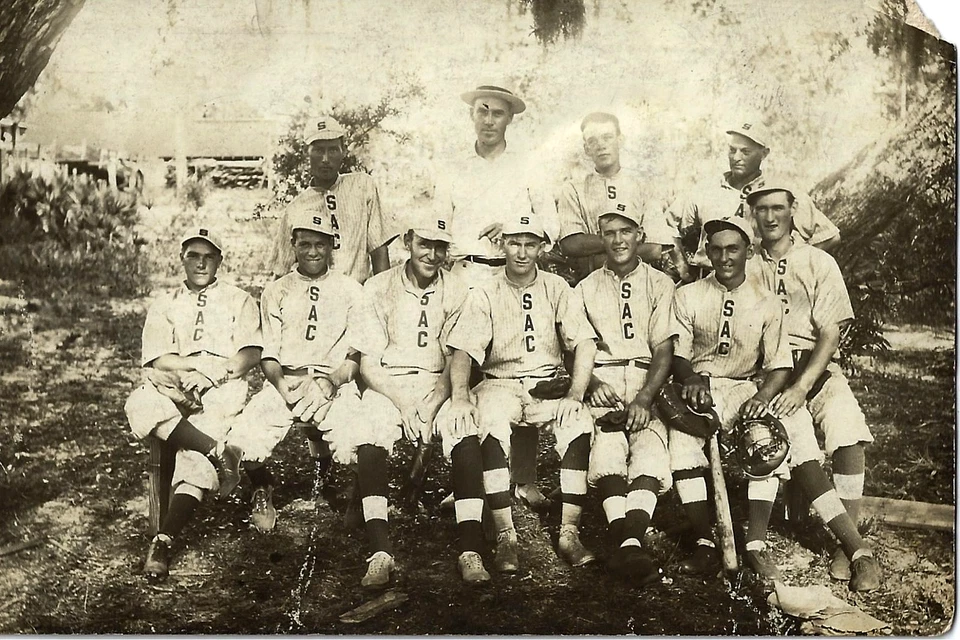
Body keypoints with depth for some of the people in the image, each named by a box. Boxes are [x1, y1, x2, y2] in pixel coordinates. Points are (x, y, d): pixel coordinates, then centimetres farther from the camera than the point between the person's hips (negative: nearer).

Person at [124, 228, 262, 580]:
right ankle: (219, 452, -38)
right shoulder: (165, 304, 25)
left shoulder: (239, 300, 21)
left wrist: (214, 373, -11)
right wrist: (199, 364, -7)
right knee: (140, 402, -35)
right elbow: (156, 359, 9)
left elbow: (251, 353, 5)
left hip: (223, 392, -2)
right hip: (172, 390, 3)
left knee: (194, 457, -30)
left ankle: (164, 541, -35)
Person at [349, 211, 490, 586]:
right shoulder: (378, 288, 3)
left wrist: (431, 407, -14)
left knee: (466, 434, -30)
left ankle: (471, 549, -33)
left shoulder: (456, 292, 6)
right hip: (387, 384, 0)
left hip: (438, 385, 1)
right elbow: (367, 363, 0)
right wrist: (403, 404, -14)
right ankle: (380, 551, -34)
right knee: (369, 434, -32)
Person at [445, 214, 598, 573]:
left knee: (580, 424, -29)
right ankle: (506, 536, -29)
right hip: (500, 382, -1)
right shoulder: (485, 295, 4)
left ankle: (569, 533, -23)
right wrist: (459, 396, -26)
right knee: (491, 426, -34)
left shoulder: (556, 289, 7)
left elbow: (585, 344, -1)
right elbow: (462, 350, -6)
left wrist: (574, 395, -16)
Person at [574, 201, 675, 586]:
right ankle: (629, 544, -44)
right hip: (601, 383, 0)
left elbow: (663, 350, 2)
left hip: (648, 380, 0)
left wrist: (644, 399, -14)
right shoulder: (586, 289, 18)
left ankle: (628, 543, -46)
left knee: (650, 444, -30)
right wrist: (592, 383, -13)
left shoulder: (659, 284, 13)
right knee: (606, 443, -30)